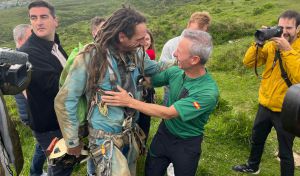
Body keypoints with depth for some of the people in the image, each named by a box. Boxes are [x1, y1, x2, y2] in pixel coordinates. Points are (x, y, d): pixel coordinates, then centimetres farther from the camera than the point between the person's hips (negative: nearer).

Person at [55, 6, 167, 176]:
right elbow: (64, 101, -14)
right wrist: (72, 142, -8)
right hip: (105, 138, -6)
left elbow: (156, 69, 17)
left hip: (131, 134, 6)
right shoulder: (90, 58, -21)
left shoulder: (137, 54, -6)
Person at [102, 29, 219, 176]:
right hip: (164, 132, 5)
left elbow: (168, 113, -31)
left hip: (187, 144, -5)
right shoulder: (176, 71, -13)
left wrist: (129, 102, -31)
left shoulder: (208, 92, -31)